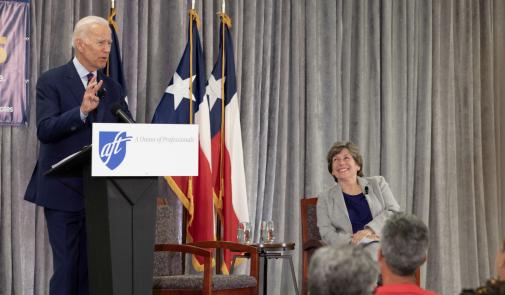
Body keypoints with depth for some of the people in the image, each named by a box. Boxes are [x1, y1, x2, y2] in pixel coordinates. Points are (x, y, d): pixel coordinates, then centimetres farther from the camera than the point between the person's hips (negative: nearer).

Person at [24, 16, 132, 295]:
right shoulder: (51, 81, -4)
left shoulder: (113, 89, 12)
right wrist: (82, 111, -29)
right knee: (66, 266, -5)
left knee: (92, 267, 6)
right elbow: (45, 130, -15)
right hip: (63, 190, -5)